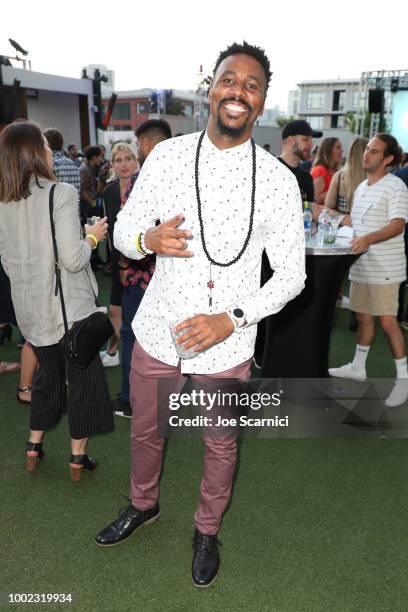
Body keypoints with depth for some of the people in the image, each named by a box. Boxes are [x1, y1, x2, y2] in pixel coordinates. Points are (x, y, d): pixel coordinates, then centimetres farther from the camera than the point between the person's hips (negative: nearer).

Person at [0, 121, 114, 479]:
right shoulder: (61, 194, -17)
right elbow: (73, 259, -20)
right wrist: (93, 236, -3)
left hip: (30, 306, 6)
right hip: (69, 305, -6)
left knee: (48, 374, 24)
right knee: (85, 378, 11)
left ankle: (34, 448, 33)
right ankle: (78, 457, 21)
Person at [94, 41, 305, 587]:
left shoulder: (278, 180, -11)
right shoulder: (166, 156, -5)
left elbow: (291, 274, -6)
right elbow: (123, 232, 2)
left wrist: (233, 319, -20)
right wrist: (149, 238, -22)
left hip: (226, 345, -2)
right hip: (157, 332, 2)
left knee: (220, 444, 18)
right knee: (145, 430, 22)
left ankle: (207, 530, 47)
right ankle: (143, 505, 54)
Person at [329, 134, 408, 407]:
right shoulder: (361, 187, 15)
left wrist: (369, 239, -36)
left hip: (385, 268, -7)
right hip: (360, 264, 8)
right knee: (364, 316, 16)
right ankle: (358, 367, 29)